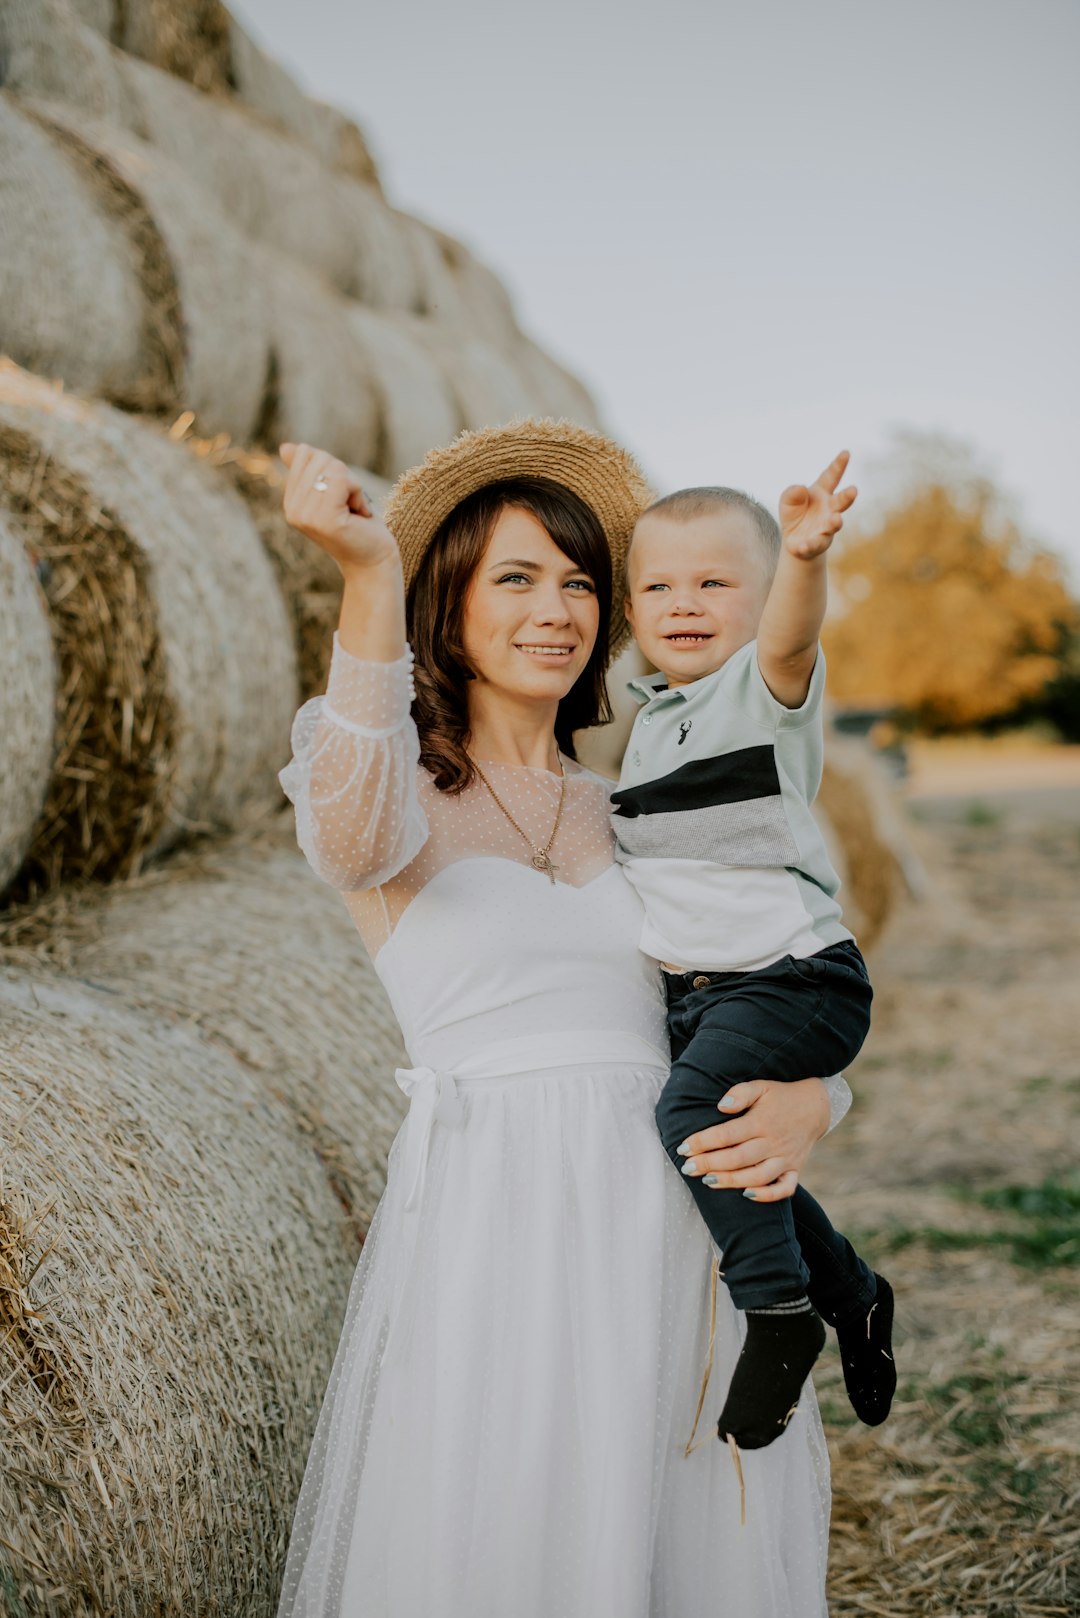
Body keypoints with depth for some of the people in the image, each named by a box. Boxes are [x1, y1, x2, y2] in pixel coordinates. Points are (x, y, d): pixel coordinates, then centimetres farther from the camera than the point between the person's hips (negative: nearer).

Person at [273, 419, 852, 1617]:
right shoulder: (395, 798, 3)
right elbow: (358, 841, -24)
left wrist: (803, 1104, -11)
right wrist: (370, 577, -35)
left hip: (669, 1237, 4)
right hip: (489, 1234, -4)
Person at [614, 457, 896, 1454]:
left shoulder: (764, 687, -8)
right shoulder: (649, 716, 14)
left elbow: (790, 633, -34)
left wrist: (804, 554, -52)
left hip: (792, 977, -9)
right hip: (695, 990, 9)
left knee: (693, 1106, -29)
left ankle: (777, 1309, -18)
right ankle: (854, 1298, 39)